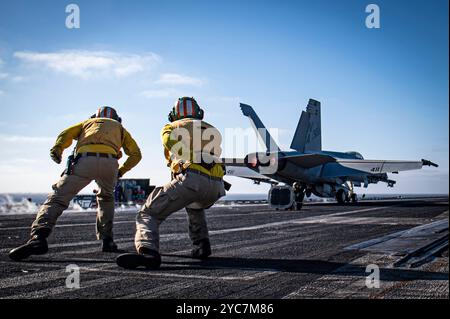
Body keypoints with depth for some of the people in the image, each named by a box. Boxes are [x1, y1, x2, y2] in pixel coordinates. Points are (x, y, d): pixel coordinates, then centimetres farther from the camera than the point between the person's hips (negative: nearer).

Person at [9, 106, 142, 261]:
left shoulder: (88, 122, 37)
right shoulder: (120, 128, 37)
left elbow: (66, 134, 15)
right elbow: (136, 154, 24)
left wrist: (57, 149, 0)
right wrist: (120, 172, 31)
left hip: (85, 160, -1)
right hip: (109, 163, 2)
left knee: (58, 197, -5)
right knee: (106, 198, 29)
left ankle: (38, 237, -27)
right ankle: (107, 241, 22)